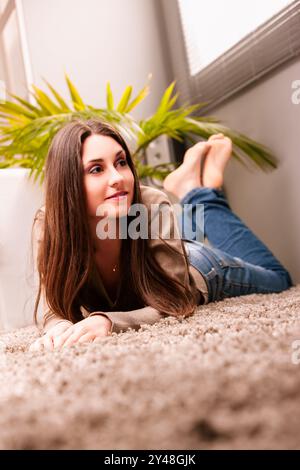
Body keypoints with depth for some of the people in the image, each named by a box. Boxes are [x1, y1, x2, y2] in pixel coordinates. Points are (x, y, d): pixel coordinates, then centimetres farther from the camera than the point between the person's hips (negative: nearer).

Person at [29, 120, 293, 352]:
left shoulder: (154, 208, -39)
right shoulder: (49, 225, -33)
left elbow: (173, 304, -37)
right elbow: (56, 308, -27)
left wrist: (107, 321, -54)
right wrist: (59, 328, -50)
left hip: (194, 271, -1)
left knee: (278, 280, 24)